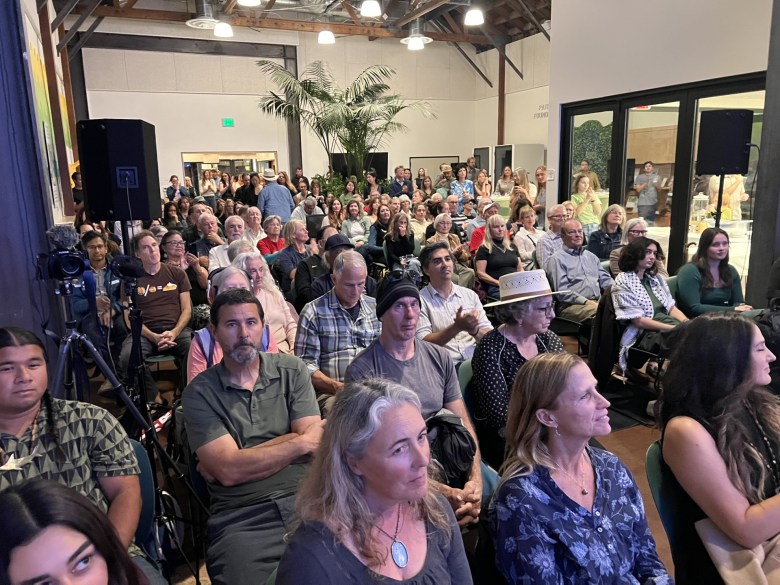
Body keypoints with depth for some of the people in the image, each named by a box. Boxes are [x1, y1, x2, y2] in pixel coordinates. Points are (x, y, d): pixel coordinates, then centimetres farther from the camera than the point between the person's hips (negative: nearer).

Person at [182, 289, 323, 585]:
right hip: (241, 517, -1)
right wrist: (302, 442, -5)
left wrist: (240, 458, -7)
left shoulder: (292, 370, 7)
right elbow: (229, 471, -9)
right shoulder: (199, 393, 1)